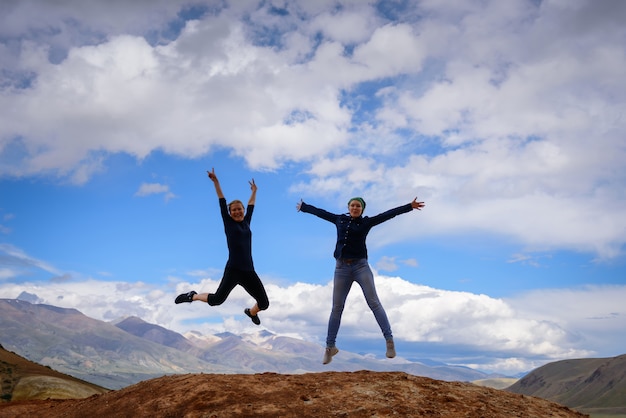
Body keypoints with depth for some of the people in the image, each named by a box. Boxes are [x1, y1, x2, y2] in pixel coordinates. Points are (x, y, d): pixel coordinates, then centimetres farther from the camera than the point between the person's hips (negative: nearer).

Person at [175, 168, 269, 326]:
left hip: (249, 271, 5)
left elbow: (251, 207, 30)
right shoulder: (229, 223, 4)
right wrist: (216, 182, -1)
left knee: (264, 303, 2)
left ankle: (251, 312, 39)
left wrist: (254, 191, 42)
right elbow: (222, 203, 1)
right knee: (217, 299, -16)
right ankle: (192, 296, 15)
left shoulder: (246, 223, 14)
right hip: (233, 270, -5)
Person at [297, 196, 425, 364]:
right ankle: (330, 347, 14)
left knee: (374, 303, -8)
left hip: (361, 266, -2)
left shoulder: (366, 222, 4)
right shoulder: (339, 219, 11)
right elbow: (320, 212, 22)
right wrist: (303, 207, 33)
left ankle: (389, 340, -7)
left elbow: (388, 214, -3)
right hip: (342, 267, 2)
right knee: (336, 307, 5)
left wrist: (410, 206, -8)